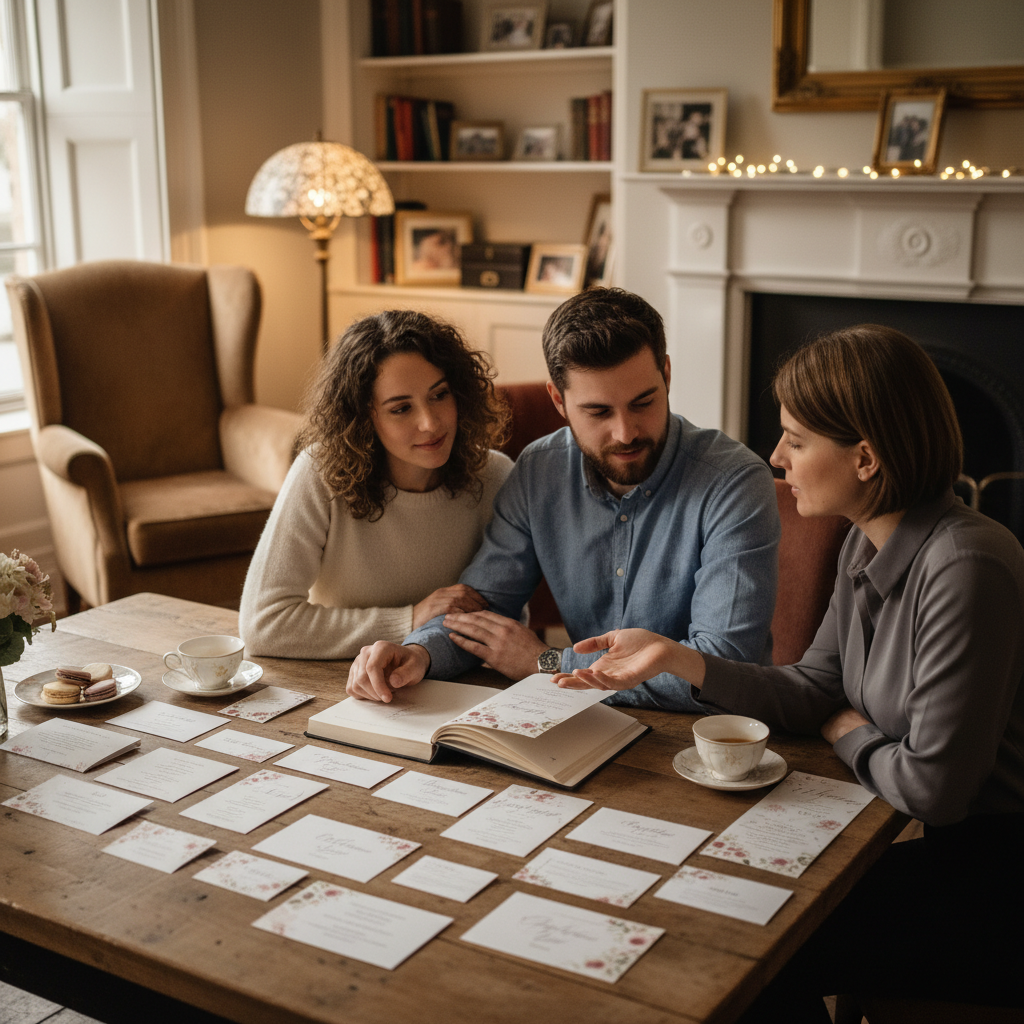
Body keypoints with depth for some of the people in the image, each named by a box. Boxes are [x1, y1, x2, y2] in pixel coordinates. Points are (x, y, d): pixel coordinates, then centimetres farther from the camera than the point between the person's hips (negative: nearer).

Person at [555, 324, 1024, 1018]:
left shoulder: (965, 569, -28)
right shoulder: (868, 545, 1)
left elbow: (931, 785, -26)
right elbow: (816, 689, 4)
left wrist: (850, 734, -5)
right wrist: (675, 658, -6)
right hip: (935, 837, 8)